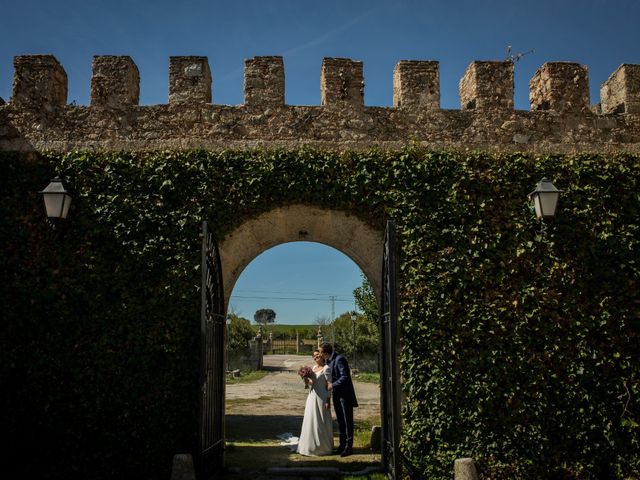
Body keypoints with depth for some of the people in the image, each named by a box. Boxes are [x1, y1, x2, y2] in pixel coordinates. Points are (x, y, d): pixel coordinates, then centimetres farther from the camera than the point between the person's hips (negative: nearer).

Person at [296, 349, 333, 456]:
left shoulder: (326, 368, -9)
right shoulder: (314, 367, 13)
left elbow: (329, 385, -12)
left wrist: (328, 401, -16)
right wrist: (308, 382, -1)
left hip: (321, 398, -8)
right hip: (312, 397, 8)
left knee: (321, 422, -1)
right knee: (311, 421, 10)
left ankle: (323, 447, 8)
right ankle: (311, 445, 20)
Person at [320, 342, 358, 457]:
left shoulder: (339, 359, -18)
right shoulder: (329, 361, 10)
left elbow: (345, 377, -22)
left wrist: (333, 385, -18)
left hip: (345, 395, -9)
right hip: (337, 395, 9)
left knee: (347, 421, -1)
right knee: (340, 421, 15)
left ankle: (348, 447, 4)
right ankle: (342, 445, 24)